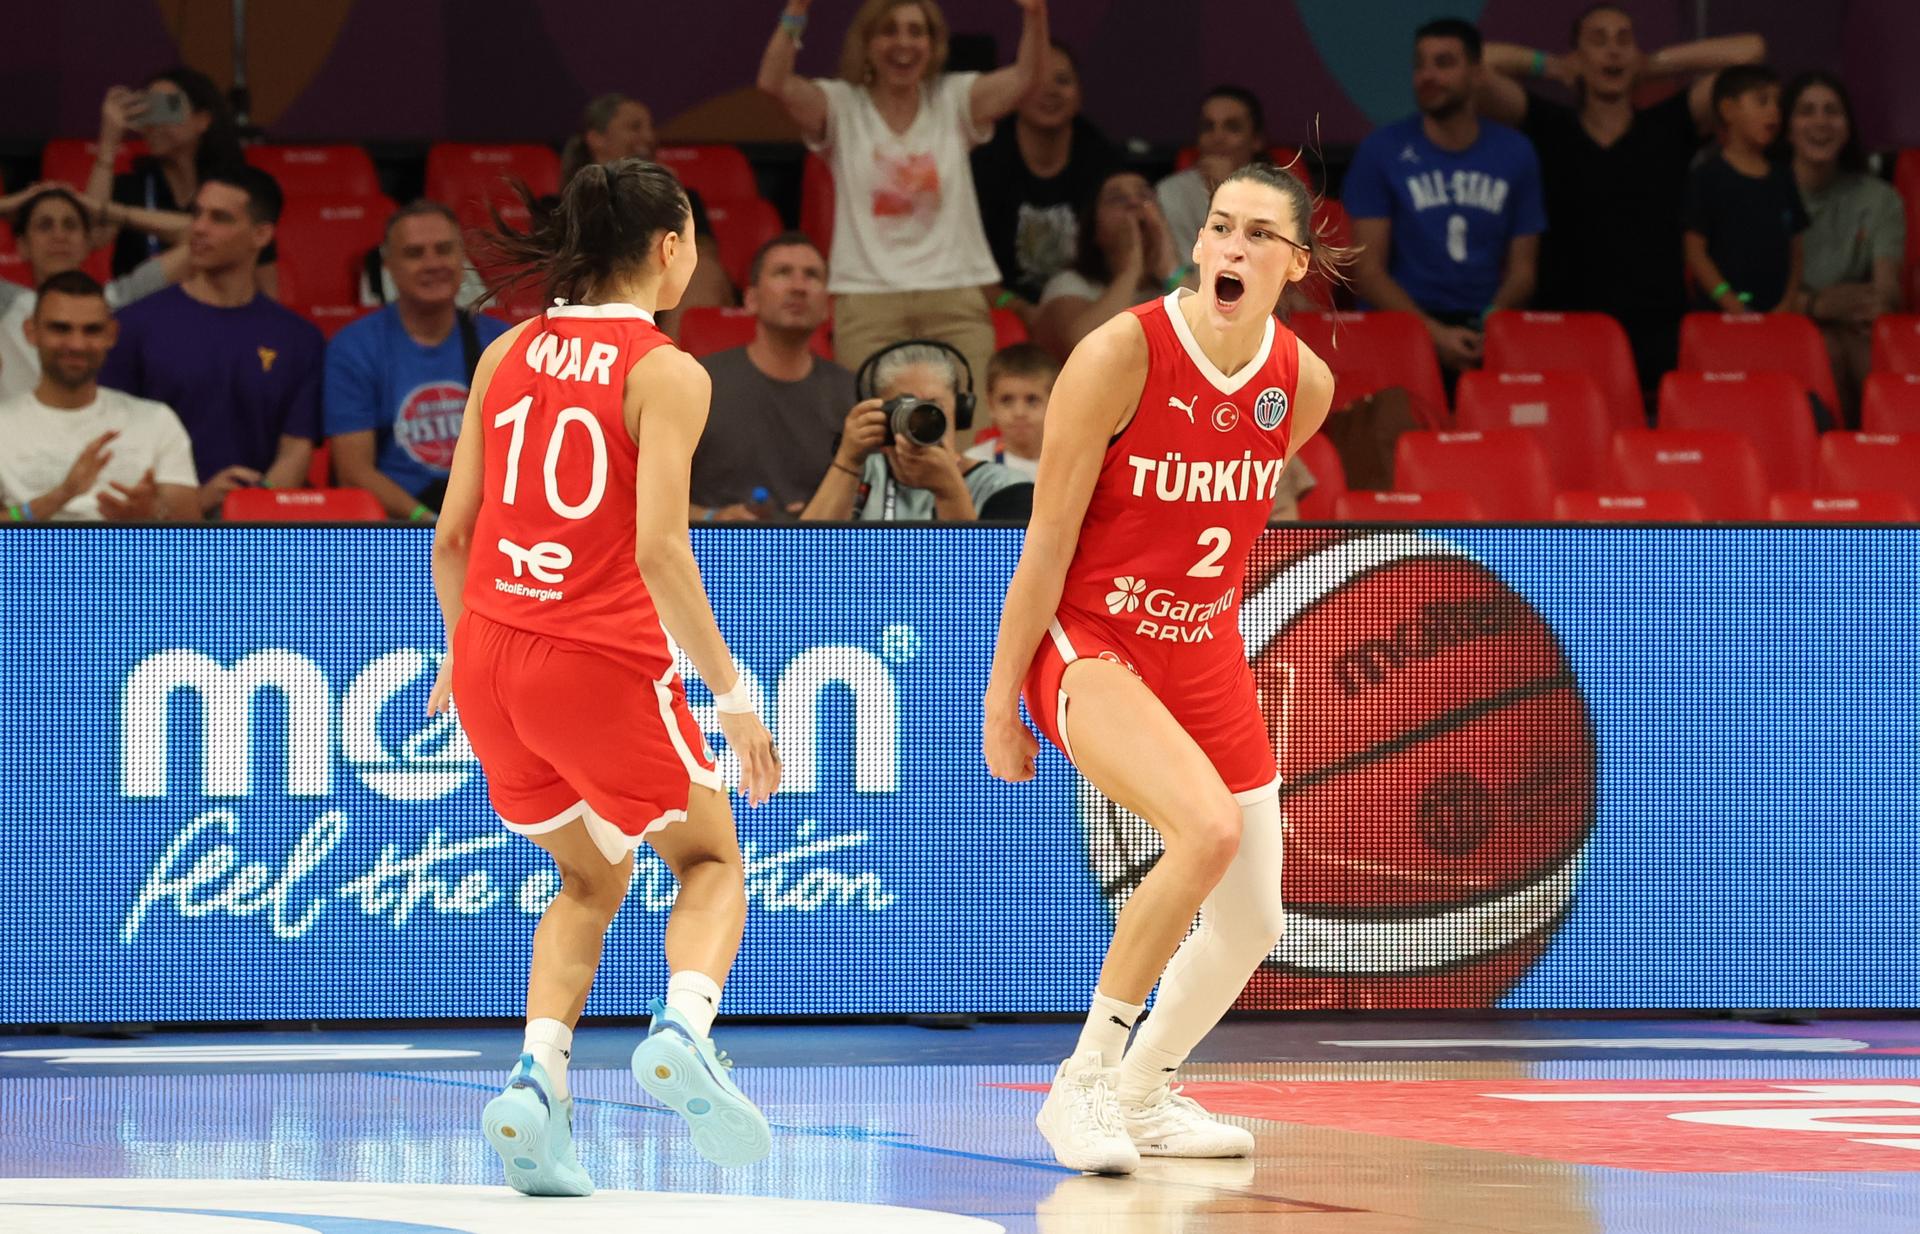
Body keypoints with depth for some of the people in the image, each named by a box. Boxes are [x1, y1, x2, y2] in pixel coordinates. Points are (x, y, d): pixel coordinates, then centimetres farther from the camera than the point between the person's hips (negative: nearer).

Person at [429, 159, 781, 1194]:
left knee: (592, 881, 23)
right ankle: (683, 1029, -14)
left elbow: (451, 536, 9)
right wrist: (730, 693, -13)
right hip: (604, 657, -5)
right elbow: (658, 548, -16)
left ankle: (536, 1077, 1)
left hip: (491, 651, 5)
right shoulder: (665, 372, -7)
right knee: (710, 860, 16)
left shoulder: (506, 354, 8)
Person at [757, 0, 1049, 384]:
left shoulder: (954, 101, 9)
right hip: (867, 298, -1)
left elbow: (1024, 78, -5)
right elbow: (774, 82, -11)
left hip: (956, 298, 1)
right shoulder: (842, 107, 4)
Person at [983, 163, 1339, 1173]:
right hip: (1087, 645, -6)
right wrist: (1001, 699, -10)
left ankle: (1141, 1097, 35)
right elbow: (1047, 545, -14)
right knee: (1208, 827, -31)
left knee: (1250, 923, 8)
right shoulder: (1121, 356, -20)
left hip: (1204, 653, 6)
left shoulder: (1304, 385, -4)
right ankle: (1082, 1081, -17)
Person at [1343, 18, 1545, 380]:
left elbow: (1521, 268, 10)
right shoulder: (1381, 151, 2)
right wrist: (1435, 334, -18)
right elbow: (1368, 270, -3)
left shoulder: (1514, 154, 10)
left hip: (1485, 327, 3)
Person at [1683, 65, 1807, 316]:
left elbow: (1795, 251, 16)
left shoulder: (1782, 177, 15)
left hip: (1775, 313, 5)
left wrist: (1788, 303, 1)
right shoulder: (1708, 176, -2)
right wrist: (1733, 306, -12)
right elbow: (1695, 251, -6)